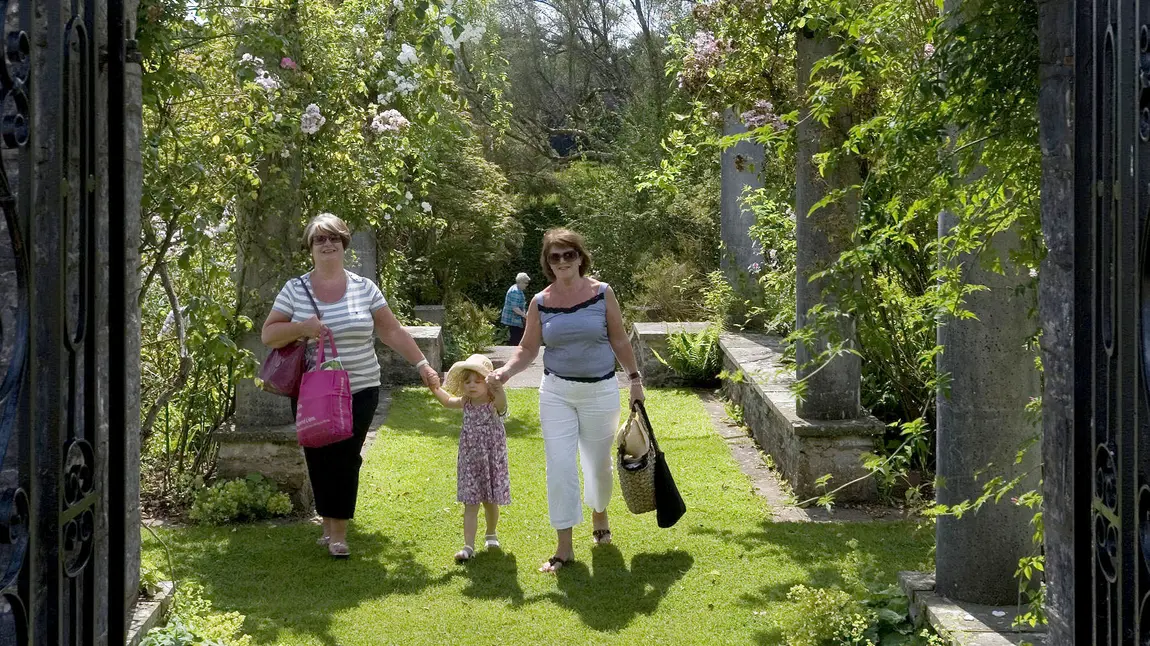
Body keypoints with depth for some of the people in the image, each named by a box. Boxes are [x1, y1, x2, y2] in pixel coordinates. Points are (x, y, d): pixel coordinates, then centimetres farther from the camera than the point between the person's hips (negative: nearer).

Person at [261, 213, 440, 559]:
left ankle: (339, 531, 5)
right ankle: (328, 523, 20)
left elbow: (392, 332, 4)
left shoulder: (364, 288, 2)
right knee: (318, 459, 3)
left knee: (346, 459, -5)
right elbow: (268, 335, 1)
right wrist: (301, 327, -17)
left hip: (359, 391, 0)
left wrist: (422, 364, -2)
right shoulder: (294, 290, 1)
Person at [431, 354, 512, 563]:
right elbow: (447, 400, 18)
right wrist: (433, 387, 3)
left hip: (492, 461, -3)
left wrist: (498, 387, -61)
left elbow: (501, 399, -40)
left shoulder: (495, 404, -15)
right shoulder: (466, 403, 0)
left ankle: (491, 534, 39)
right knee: (470, 504, -1)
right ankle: (468, 546, -4)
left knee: (490, 502, 13)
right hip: (470, 461, 3)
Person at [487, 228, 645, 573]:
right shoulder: (540, 302, -2)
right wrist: (505, 371, -13)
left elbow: (619, 341, 3)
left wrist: (635, 378, 2)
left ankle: (599, 513, 44)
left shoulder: (602, 294, -5)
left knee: (598, 463, 12)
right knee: (559, 466, -4)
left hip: (600, 391, -1)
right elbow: (528, 349, 3)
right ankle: (564, 547, 2)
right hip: (557, 392, 1)